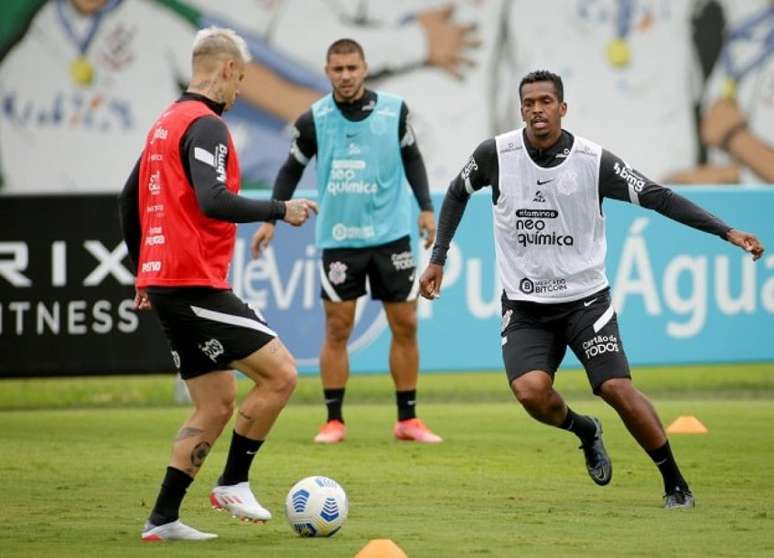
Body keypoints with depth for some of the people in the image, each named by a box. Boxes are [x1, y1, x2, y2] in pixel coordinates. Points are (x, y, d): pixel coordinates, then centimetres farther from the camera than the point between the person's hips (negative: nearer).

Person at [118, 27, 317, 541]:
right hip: (196, 284, -10)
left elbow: (129, 200, 25)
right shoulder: (205, 126, -12)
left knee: (217, 405, 12)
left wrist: (146, 273, 31)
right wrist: (281, 210, -16)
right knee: (281, 373, -8)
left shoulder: (165, 123, 18)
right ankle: (234, 483, -1)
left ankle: (163, 518, 9)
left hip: (163, 282, 10)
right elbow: (212, 201, -26)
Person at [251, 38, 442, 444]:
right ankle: (334, 421, 7)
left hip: (391, 234, 1)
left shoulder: (394, 110, -2)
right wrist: (271, 218, 0)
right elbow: (292, 170, 7)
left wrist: (426, 207, 3)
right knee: (337, 329, -1)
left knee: (405, 326, 3)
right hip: (338, 239, -1)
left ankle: (407, 420, 12)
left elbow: (412, 159, 11)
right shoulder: (314, 120, -4)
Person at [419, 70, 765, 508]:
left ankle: (676, 484, 1)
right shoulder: (495, 155, -7)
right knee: (531, 390, -22)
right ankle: (585, 431, 13)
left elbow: (659, 197, -7)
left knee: (618, 389, -16)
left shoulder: (594, 161, -10)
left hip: (586, 299, -1)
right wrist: (438, 258, 10)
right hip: (524, 307, 1)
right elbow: (458, 194, 13)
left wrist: (727, 232, -15)